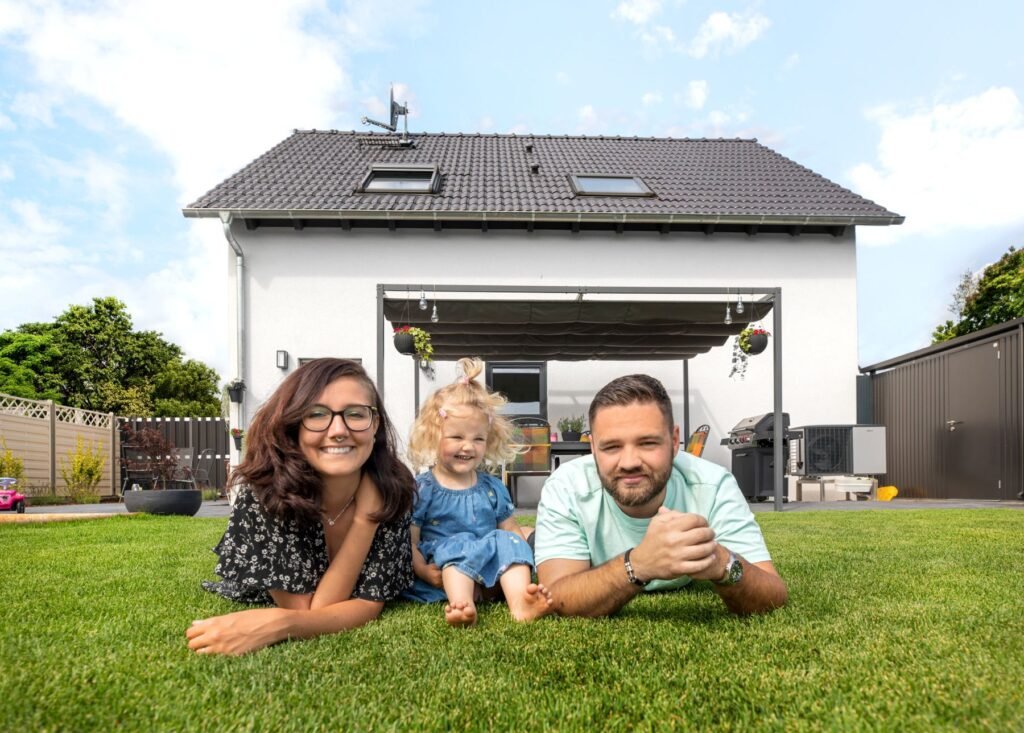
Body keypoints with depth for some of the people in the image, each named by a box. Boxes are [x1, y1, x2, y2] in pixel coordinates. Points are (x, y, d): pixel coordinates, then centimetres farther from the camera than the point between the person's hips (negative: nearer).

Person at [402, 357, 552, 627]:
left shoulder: (493, 488, 12)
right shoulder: (422, 489, -1)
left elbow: (513, 530, 12)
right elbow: (409, 540, -4)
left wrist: (522, 560, -7)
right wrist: (423, 572, -20)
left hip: (491, 572, 4)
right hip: (444, 568, -3)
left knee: (508, 541, -23)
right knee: (458, 546, -32)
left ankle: (520, 603, -43)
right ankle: (462, 603, -55)